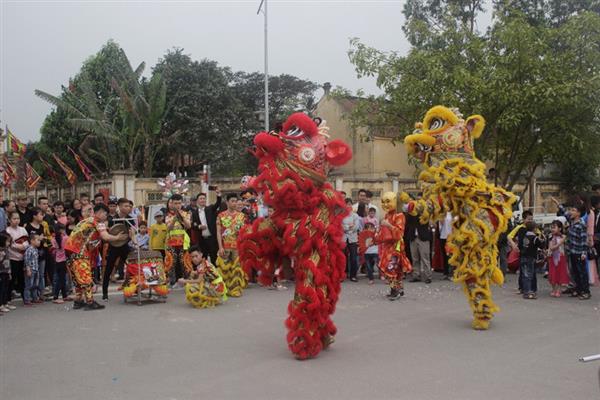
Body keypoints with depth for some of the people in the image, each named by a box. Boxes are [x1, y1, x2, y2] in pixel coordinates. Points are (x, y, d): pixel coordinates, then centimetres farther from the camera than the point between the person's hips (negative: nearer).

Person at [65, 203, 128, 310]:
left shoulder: (87, 220, 25)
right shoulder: (98, 222, -1)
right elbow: (105, 237, -14)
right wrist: (118, 237, 0)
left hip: (70, 250, 9)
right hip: (79, 252, -9)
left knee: (78, 278, 16)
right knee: (85, 277, -6)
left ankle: (78, 301, 21)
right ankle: (90, 302, -6)